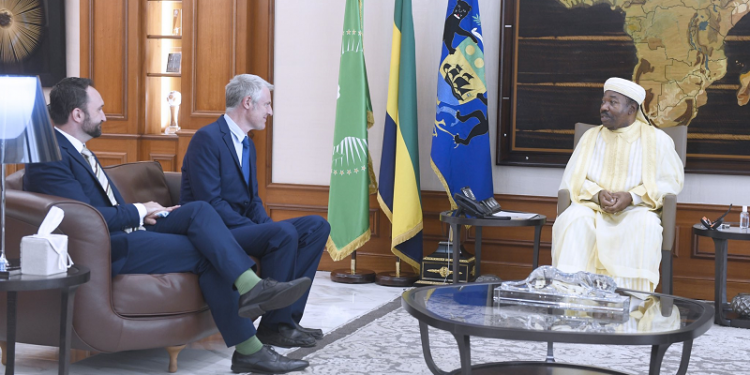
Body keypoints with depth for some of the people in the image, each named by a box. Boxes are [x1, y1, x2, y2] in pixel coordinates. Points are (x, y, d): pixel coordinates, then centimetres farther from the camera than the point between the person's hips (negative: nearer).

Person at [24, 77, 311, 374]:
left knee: (199, 210, -10)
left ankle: (251, 288, -21)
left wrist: (142, 212, 3)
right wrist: (138, 212, -10)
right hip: (105, 250, -9)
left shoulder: (75, 149, 18)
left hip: (125, 230, 9)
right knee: (206, 253, -14)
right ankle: (248, 349, -12)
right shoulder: (49, 156, -15)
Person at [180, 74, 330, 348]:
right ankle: (274, 326, -18)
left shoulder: (247, 144, 16)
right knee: (285, 232, -31)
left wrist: (267, 225, -5)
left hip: (242, 226, 10)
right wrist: (265, 230, -22)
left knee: (317, 226, -3)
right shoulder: (207, 138, -14)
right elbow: (210, 202, -21)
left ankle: (288, 316, -8)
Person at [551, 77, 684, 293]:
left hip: (635, 211, -2)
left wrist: (632, 197, -15)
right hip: (593, 209, 2)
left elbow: (672, 181, 0)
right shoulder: (591, 137, 14)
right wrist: (597, 194, -13)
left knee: (645, 226, -36)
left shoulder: (656, 139, 6)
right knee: (572, 220, -32)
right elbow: (572, 180, 9)